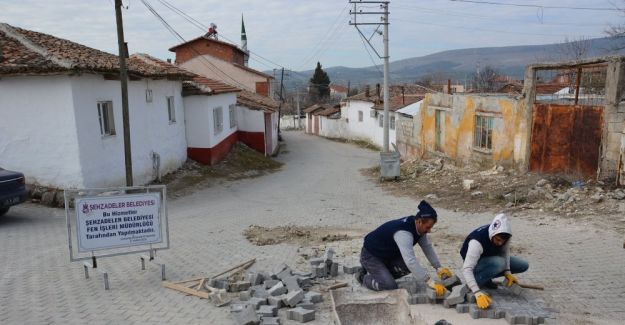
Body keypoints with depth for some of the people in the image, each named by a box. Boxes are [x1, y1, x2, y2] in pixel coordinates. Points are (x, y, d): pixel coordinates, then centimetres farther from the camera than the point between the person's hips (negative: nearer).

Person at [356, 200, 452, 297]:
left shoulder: (419, 227, -10)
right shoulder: (404, 233, -38)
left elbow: (428, 248, 2)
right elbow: (410, 261, -47)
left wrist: (439, 268, -9)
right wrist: (431, 283, -47)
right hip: (370, 256, -9)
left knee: (410, 266, -12)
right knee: (390, 286, -21)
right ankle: (364, 277, 6)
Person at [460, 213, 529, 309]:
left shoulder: (504, 235, -22)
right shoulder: (477, 241, -40)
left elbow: (505, 251, -7)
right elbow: (466, 269, -44)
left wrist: (507, 272, -22)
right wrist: (478, 293, -54)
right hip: (476, 263, -7)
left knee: (524, 266, -6)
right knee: (499, 263, -36)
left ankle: (486, 279, 3)